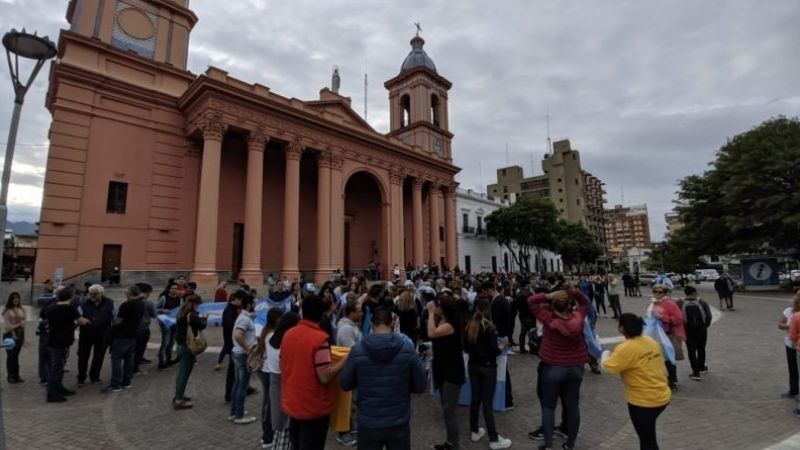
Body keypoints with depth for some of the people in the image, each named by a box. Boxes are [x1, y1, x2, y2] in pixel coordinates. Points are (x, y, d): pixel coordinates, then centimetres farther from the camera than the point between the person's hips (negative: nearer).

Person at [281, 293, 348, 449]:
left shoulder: (288, 334, -1)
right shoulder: (320, 338, -23)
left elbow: (282, 366, 10)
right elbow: (325, 377, -24)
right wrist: (345, 359, -13)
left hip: (291, 404, 7)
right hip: (314, 408, -7)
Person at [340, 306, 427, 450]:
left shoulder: (357, 350, -13)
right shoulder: (407, 348, -13)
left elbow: (345, 385, -1)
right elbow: (421, 386, -6)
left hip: (368, 425, 0)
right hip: (399, 424, 0)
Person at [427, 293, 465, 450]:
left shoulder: (452, 324, -24)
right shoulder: (440, 320, 4)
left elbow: (432, 333, -36)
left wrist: (431, 312, -28)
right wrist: (431, 313, -4)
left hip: (452, 371, -9)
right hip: (442, 369, 9)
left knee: (450, 409, -3)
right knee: (446, 409, 18)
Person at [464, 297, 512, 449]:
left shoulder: (469, 325, -1)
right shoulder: (489, 327, -18)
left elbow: (466, 348, 6)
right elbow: (493, 351, -19)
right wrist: (502, 346, -1)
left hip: (473, 365, 6)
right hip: (487, 368, -5)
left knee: (475, 398, 14)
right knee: (487, 402, 0)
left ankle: (474, 431, 26)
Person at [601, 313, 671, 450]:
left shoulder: (626, 348, -23)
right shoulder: (652, 342, 3)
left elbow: (608, 367, -24)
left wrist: (605, 354, -4)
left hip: (643, 401, -8)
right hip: (661, 396, 8)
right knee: (647, 435, 26)